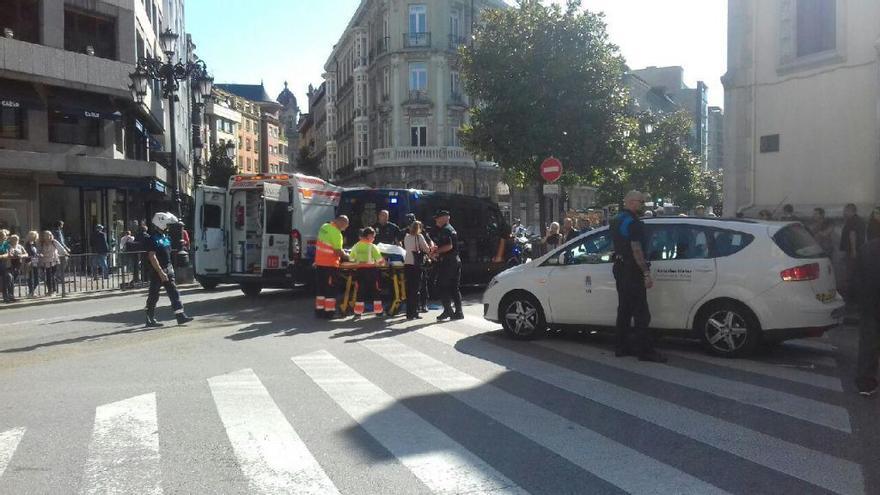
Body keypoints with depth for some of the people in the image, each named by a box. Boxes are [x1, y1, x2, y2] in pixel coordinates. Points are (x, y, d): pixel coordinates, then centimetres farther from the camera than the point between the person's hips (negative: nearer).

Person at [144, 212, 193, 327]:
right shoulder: (152, 239, -15)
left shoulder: (166, 237, 13)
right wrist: (161, 272, -25)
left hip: (168, 270, 8)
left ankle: (180, 316, 4)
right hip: (157, 271, -8)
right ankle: (150, 320, 12)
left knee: (174, 293, 4)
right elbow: (152, 258, -21)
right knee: (153, 296, 2)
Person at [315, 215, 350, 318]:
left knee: (320, 287, 13)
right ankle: (329, 312, 2)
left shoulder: (324, 227, 8)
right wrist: (346, 256, -3)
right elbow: (338, 251, -19)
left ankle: (319, 310, 17)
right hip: (330, 264, -8)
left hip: (319, 262, 8)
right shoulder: (336, 233, -18)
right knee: (330, 289, 1)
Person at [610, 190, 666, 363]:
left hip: (620, 268, 10)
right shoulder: (632, 222, -16)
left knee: (624, 309, 14)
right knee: (641, 312, -6)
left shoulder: (616, 220, 14)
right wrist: (646, 273, -20)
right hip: (632, 270, -10)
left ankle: (622, 347, 18)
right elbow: (636, 249, -21)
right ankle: (645, 351, -4)